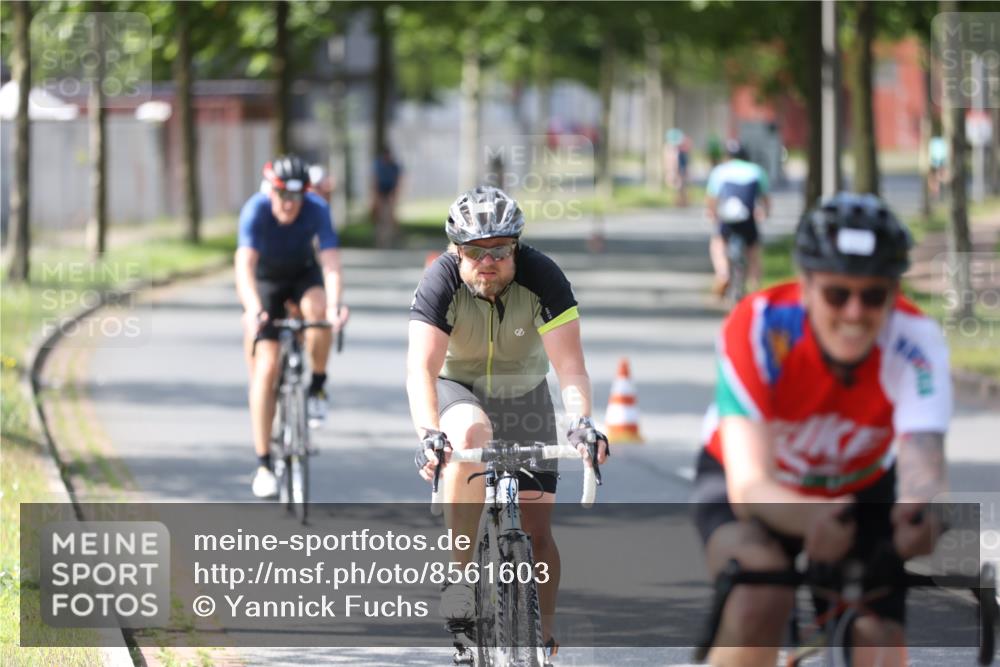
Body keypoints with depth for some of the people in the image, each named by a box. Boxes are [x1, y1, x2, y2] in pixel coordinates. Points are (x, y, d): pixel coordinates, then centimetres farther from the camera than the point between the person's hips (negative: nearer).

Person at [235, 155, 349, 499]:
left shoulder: (316, 209, -27)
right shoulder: (255, 210, -30)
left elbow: (330, 261, -38)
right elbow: (244, 264, -42)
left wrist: (334, 305, -56)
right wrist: (253, 309, -59)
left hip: (303, 276, 1)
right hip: (265, 281, -1)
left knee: (316, 307, -36)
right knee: (266, 366, -15)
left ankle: (317, 387, -11)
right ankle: (263, 465, -11)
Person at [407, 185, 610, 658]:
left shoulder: (541, 278, -24)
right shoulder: (441, 282, -26)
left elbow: (569, 362, -30)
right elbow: (421, 368, -35)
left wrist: (581, 421, -48)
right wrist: (429, 434, -51)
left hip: (524, 395, 2)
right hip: (458, 391, -2)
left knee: (537, 530, -5)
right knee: (471, 432, -38)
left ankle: (543, 639, 9)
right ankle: (459, 574, -29)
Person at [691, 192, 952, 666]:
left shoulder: (916, 340, -29)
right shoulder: (757, 328, -34)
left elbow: (921, 462, -44)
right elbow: (748, 485, -42)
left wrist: (917, 513, -70)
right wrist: (812, 519, -65)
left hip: (861, 491, 3)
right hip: (754, 488, -2)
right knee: (761, 599, -34)